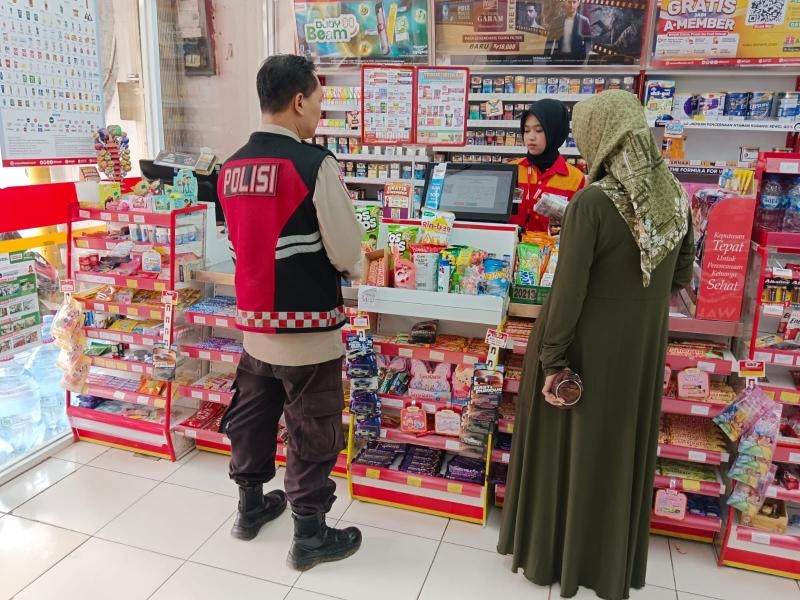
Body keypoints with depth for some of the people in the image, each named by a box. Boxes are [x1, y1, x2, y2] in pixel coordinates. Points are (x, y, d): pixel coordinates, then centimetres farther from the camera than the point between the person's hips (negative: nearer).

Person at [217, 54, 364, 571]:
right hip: (306, 327, -7)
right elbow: (348, 252, -16)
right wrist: (353, 267, 6)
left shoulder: (232, 167, 3)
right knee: (313, 434, 9)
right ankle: (310, 535, 25)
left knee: (252, 416, 22)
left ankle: (251, 506, 42)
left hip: (254, 321, 7)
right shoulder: (315, 164, -17)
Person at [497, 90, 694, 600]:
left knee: (572, 449, 12)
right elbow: (681, 277, 8)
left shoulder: (593, 202, -22)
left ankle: (555, 553, 31)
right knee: (624, 448, 20)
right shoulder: (675, 196, -3)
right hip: (642, 348, 6)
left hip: (590, 348, -6)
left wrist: (551, 359, -13)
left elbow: (568, 291, -21)